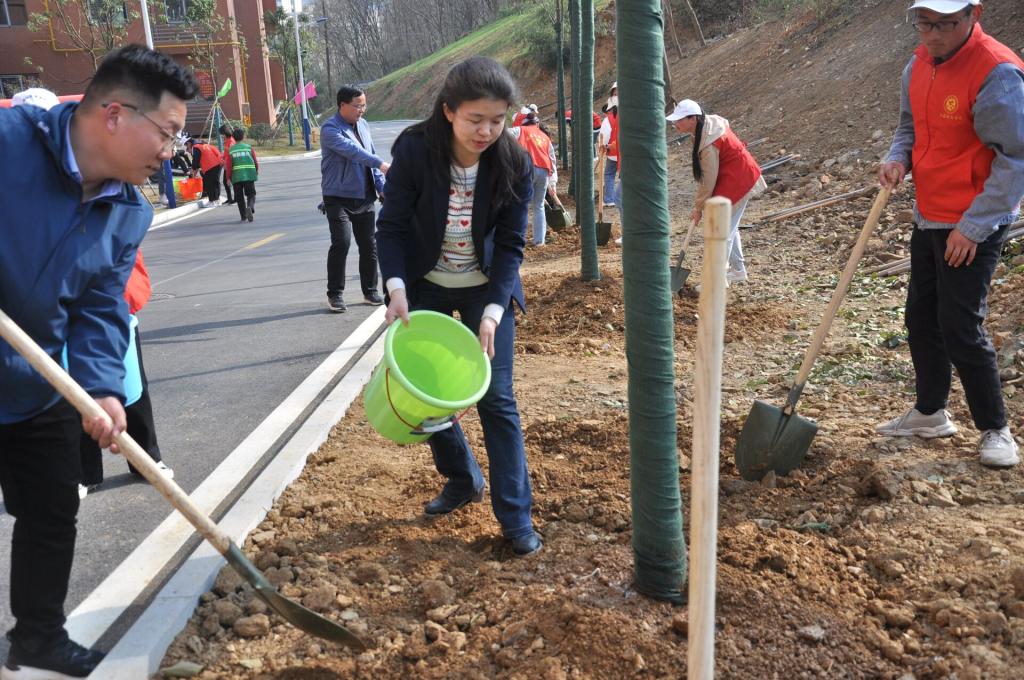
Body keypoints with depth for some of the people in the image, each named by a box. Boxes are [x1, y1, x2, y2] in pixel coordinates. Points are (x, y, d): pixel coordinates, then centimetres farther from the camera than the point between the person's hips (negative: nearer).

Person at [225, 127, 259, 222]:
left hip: (236, 176, 1)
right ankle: (250, 207, -26)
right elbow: (255, 162, 2)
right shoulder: (249, 148, 1)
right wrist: (256, 172, 19)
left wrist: (228, 178, 4)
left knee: (240, 197, 11)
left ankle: (243, 216, 10)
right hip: (249, 175, -1)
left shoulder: (231, 150, 3)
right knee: (251, 195, 5)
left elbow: (228, 165, -2)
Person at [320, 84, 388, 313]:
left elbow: (371, 155, 16)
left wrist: (381, 187, 9)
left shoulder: (363, 125, 11)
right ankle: (335, 294, -4)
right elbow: (351, 150, -28)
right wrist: (381, 164, -38)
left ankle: (370, 291, 20)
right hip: (338, 197, -6)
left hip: (364, 198, 7)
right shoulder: (330, 129, -12)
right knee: (341, 242, -15)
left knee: (368, 245, 9)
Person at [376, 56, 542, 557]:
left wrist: (494, 309, -24)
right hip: (425, 286, 1)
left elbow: (511, 244, -13)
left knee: (496, 399, -5)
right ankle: (462, 480, 31)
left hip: (487, 289, -1)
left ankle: (516, 516, 5)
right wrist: (396, 287, -27)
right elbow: (392, 226, -12)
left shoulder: (513, 163, -18)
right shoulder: (414, 150, -19)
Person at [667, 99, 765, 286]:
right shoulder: (707, 124, -1)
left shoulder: (708, 143, -29)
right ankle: (738, 270, 33)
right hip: (740, 176, 10)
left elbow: (708, 180, -22)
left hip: (737, 182, -10)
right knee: (729, 226, 20)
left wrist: (698, 208, -11)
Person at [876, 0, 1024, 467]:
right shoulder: (919, 65, 4)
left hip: (971, 227, -8)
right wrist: (898, 159, -5)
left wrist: (974, 225, -22)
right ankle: (930, 414, 31)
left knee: (961, 330, -7)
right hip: (928, 218, 8)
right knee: (921, 319, 15)